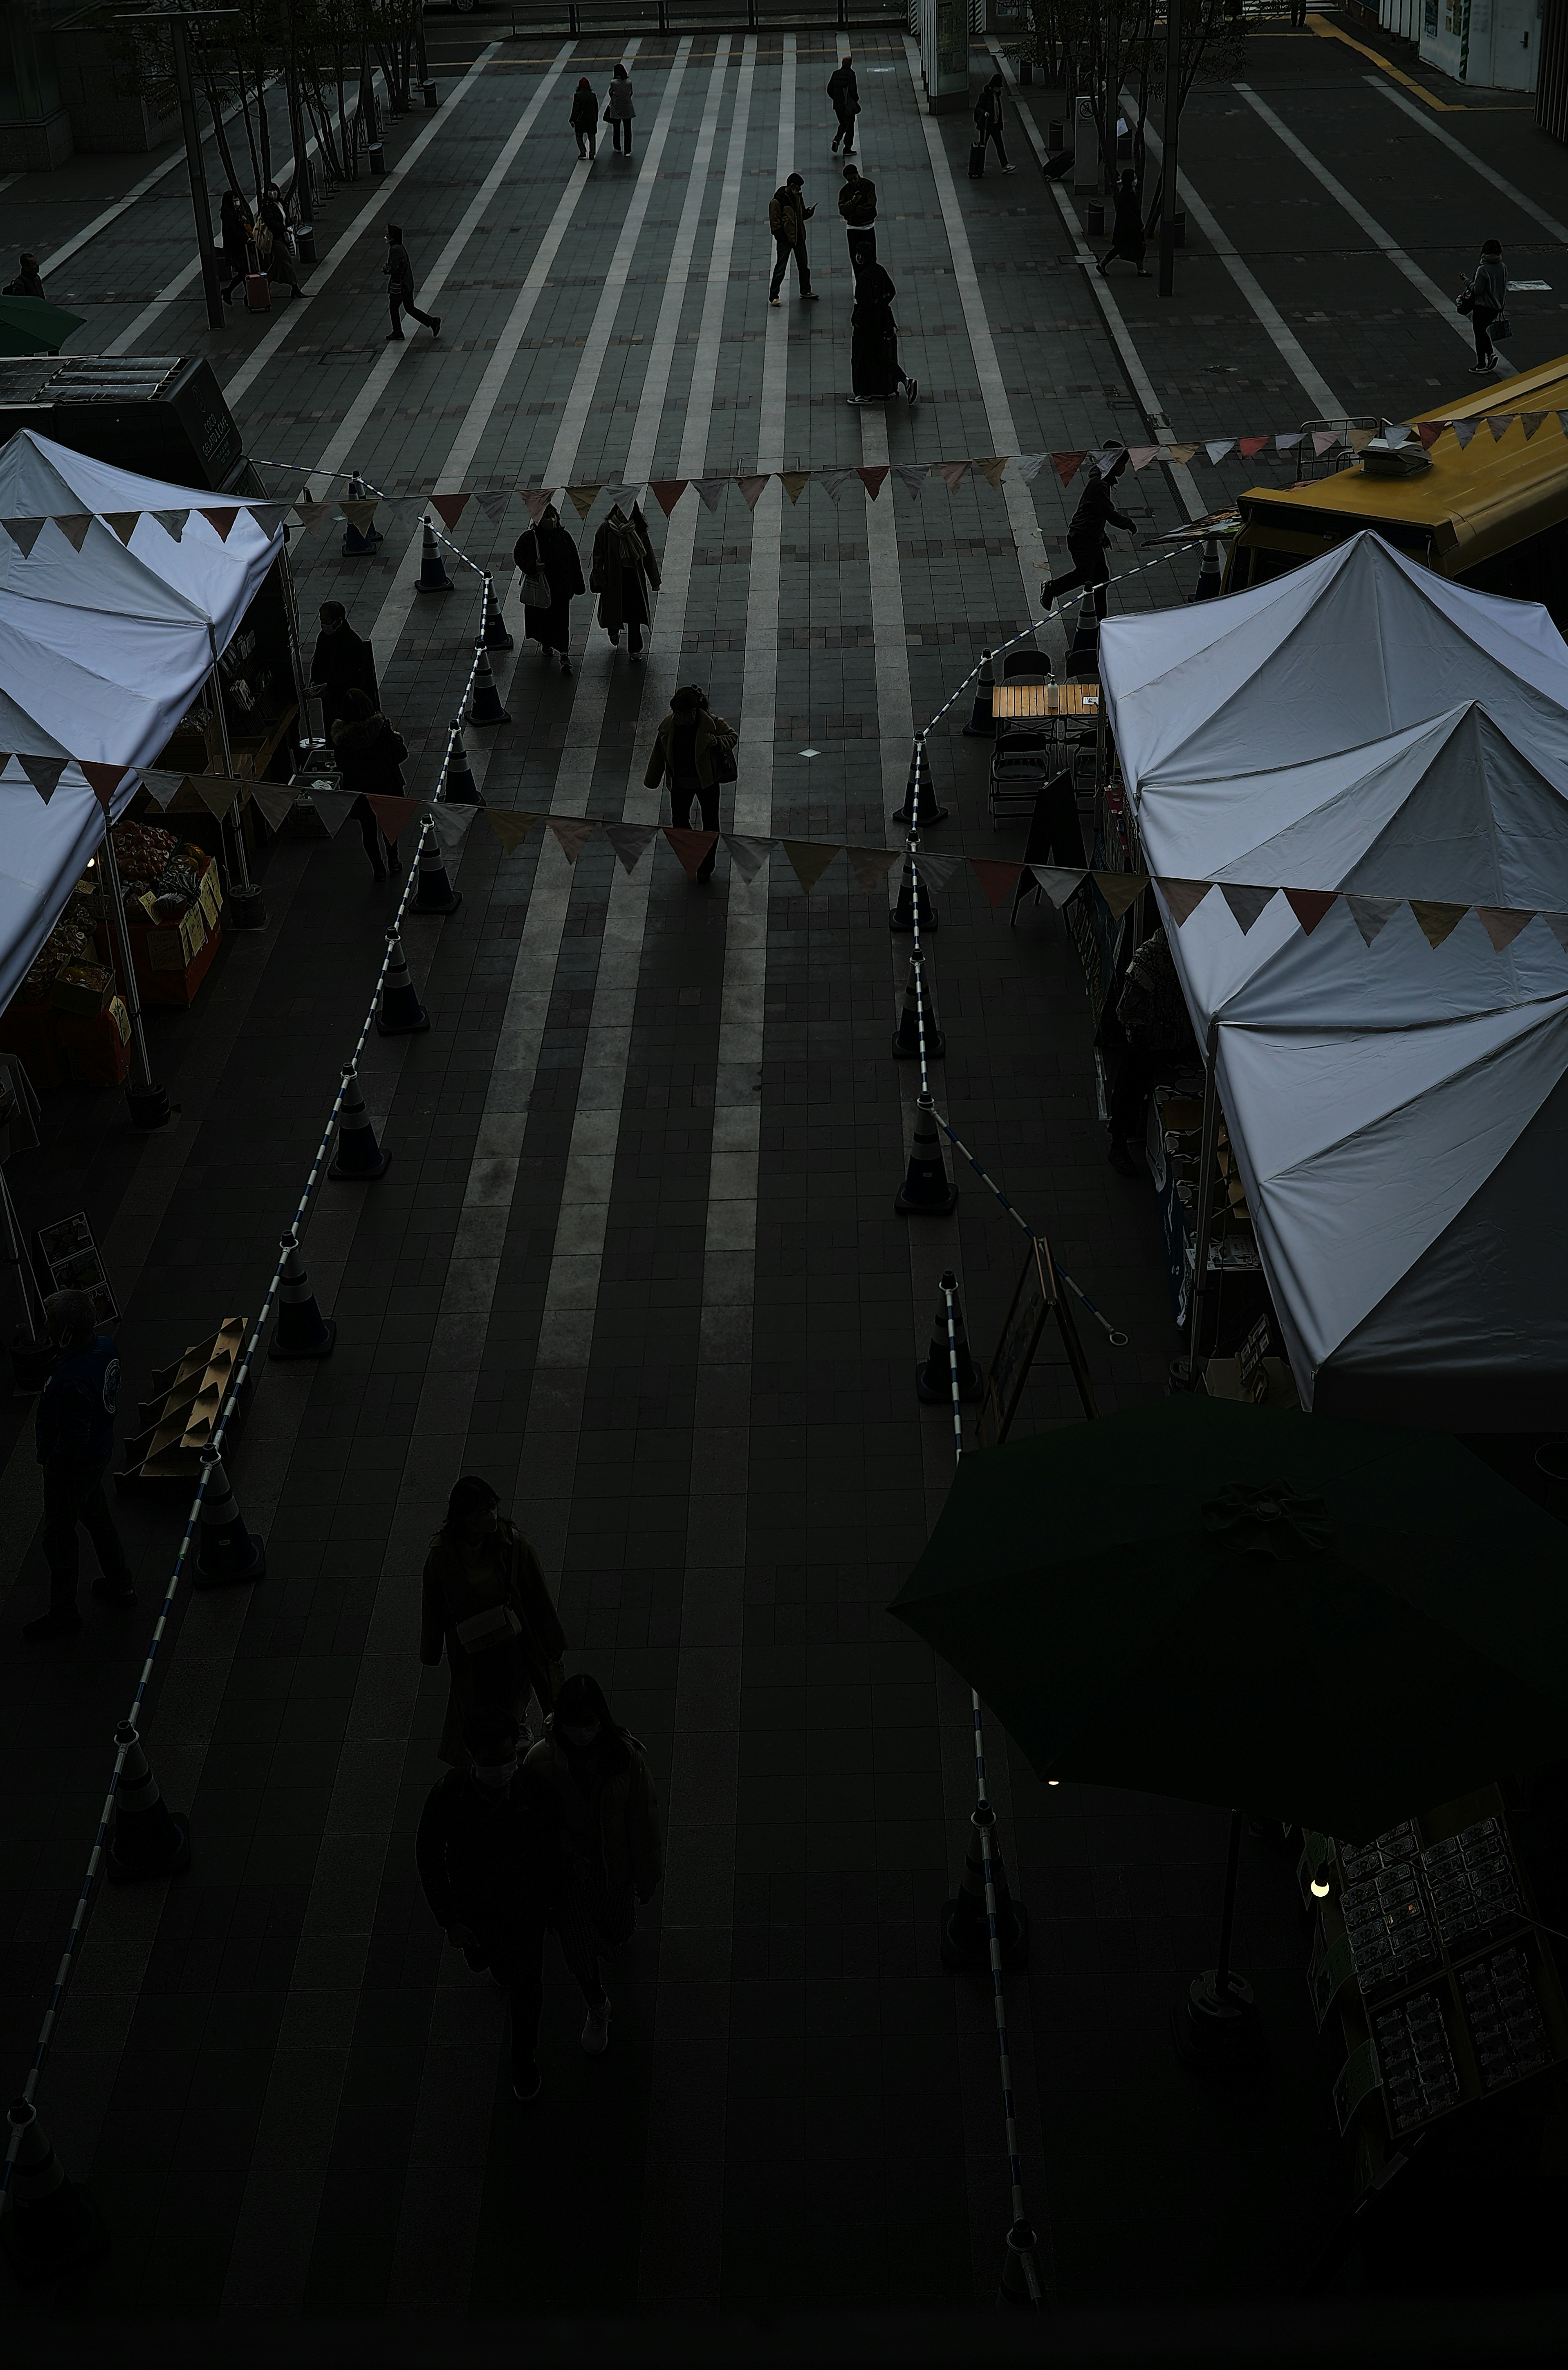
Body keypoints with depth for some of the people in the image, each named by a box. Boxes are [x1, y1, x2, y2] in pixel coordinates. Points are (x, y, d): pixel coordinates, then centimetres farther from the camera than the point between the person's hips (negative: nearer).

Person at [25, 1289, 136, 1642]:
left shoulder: (72, 1381, -38)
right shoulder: (105, 1345, -11)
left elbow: (73, 1442, -31)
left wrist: (51, 1465, -13)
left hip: (72, 1466, -9)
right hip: (101, 1449, 9)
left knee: (59, 1537, 11)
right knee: (96, 1516, 28)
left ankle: (63, 1615, 29)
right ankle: (121, 1586, 46)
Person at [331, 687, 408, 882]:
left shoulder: (340, 737, -20)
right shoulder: (382, 729, -24)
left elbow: (341, 767, -8)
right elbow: (400, 755, -12)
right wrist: (398, 738, 7)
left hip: (359, 792, 0)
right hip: (386, 786, 0)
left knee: (368, 831, 19)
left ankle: (379, 869, 31)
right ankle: (393, 861, 40)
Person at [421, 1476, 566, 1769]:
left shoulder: (512, 1544, -21)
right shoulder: (442, 1555, -19)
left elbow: (537, 1596, -10)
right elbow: (434, 1604, -4)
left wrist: (552, 1645, -2)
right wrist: (430, 1654, 8)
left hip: (512, 1644, 0)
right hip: (470, 1651, 0)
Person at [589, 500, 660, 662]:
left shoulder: (639, 530, -2)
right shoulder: (607, 529, -7)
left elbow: (648, 556, 5)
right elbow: (598, 556, -4)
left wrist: (655, 581, 7)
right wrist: (600, 581, -8)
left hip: (634, 577, 1)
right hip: (613, 577, -1)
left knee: (635, 614, 0)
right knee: (613, 607, 12)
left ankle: (635, 650, 11)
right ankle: (614, 630, 46)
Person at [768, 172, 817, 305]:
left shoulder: (798, 197, 8)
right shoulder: (777, 201, -16)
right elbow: (774, 222, -15)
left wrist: (808, 213, -3)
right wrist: (781, 236, -19)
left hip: (799, 237, 7)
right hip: (785, 240, -7)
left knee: (804, 265, 17)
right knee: (781, 268, -2)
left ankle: (806, 291, 34)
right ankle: (773, 296, 5)